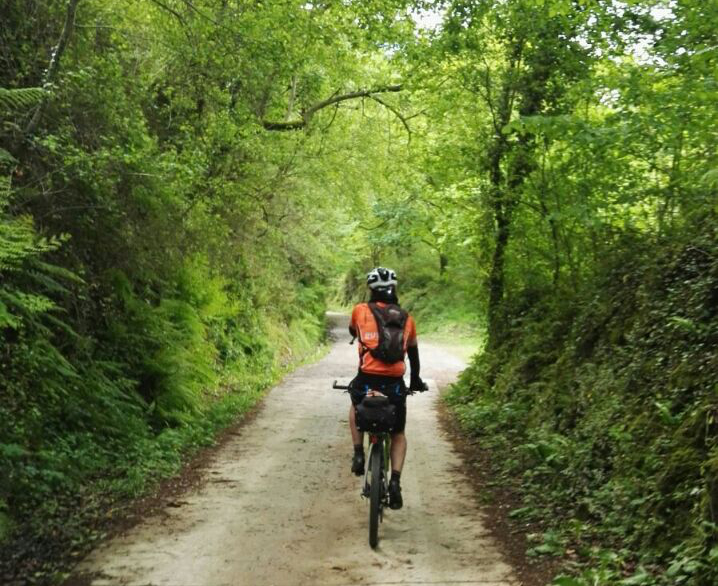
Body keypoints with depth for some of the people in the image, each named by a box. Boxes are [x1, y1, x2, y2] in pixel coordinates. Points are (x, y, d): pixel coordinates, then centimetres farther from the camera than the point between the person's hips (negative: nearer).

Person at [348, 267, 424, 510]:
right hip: (395, 383, 1)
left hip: (366, 378, -1)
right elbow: (413, 352, 24)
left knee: (355, 408, 35)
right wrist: (416, 380, 40)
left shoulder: (360, 310, 6)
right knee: (398, 435, 20)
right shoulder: (406, 317, 12)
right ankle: (395, 482, 2)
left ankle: (358, 455, 22)